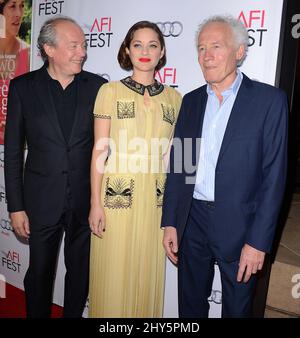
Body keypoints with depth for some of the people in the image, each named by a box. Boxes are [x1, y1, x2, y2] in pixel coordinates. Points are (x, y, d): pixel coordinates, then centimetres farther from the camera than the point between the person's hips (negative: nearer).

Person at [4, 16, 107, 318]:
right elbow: (13, 151, -1)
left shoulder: (97, 86, -1)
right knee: (39, 273, 15)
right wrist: (16, 206, -3)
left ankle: (73, 314, 39)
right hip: (43, 200, -1)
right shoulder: (23, 87, -3)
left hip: (86, 199, 1)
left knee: (80, 272, 16)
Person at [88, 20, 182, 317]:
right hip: (116, 196, -2)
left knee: (148, 273, 13)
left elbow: (174, 154, 10)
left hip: (156, 199, 2)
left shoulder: (174, 97, 7)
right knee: (113, 273, 9)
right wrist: (96, 203, -6)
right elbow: (99, 151, -2)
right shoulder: (110, 91, 0)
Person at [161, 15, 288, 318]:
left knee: (237, 307, 16)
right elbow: (177, 165, 8)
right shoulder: (191, 100, 7)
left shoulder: (269, 99, -7)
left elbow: (273, 175, -10)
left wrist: (258, 241, -13)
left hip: (238, 224, -3)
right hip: (192, 221, 4)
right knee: (190, 304, 19)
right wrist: (170, 222, 4)